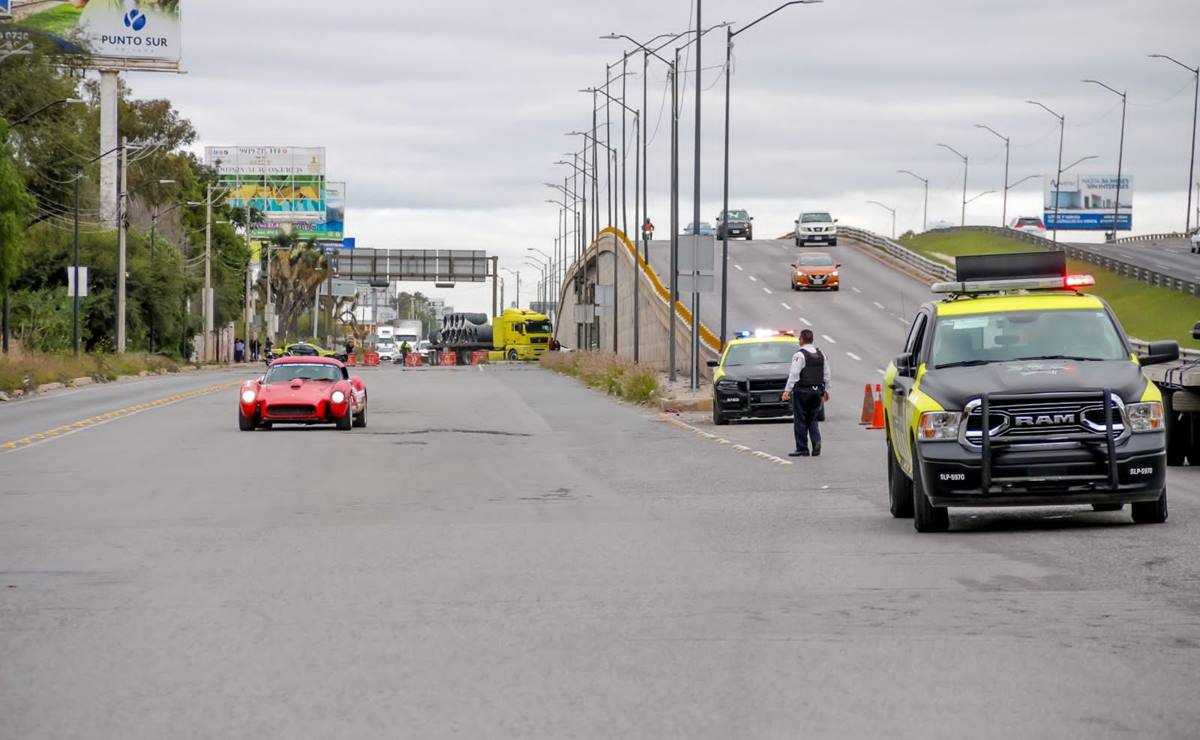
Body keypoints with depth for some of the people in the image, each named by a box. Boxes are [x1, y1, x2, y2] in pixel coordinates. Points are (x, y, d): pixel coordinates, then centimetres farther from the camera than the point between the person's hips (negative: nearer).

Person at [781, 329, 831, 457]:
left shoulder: (799, 355, -11)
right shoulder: (821, 355, 10)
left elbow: (794, 374, -17)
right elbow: (826, 374, 14)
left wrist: (787, 390, -16)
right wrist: (826, 390, 21)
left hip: (802, 391, -6)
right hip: (817, 391, 6)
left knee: (800, 421, 0)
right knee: (813, 420, 13)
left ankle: (802, 448, 1)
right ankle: (816, 442, -6)